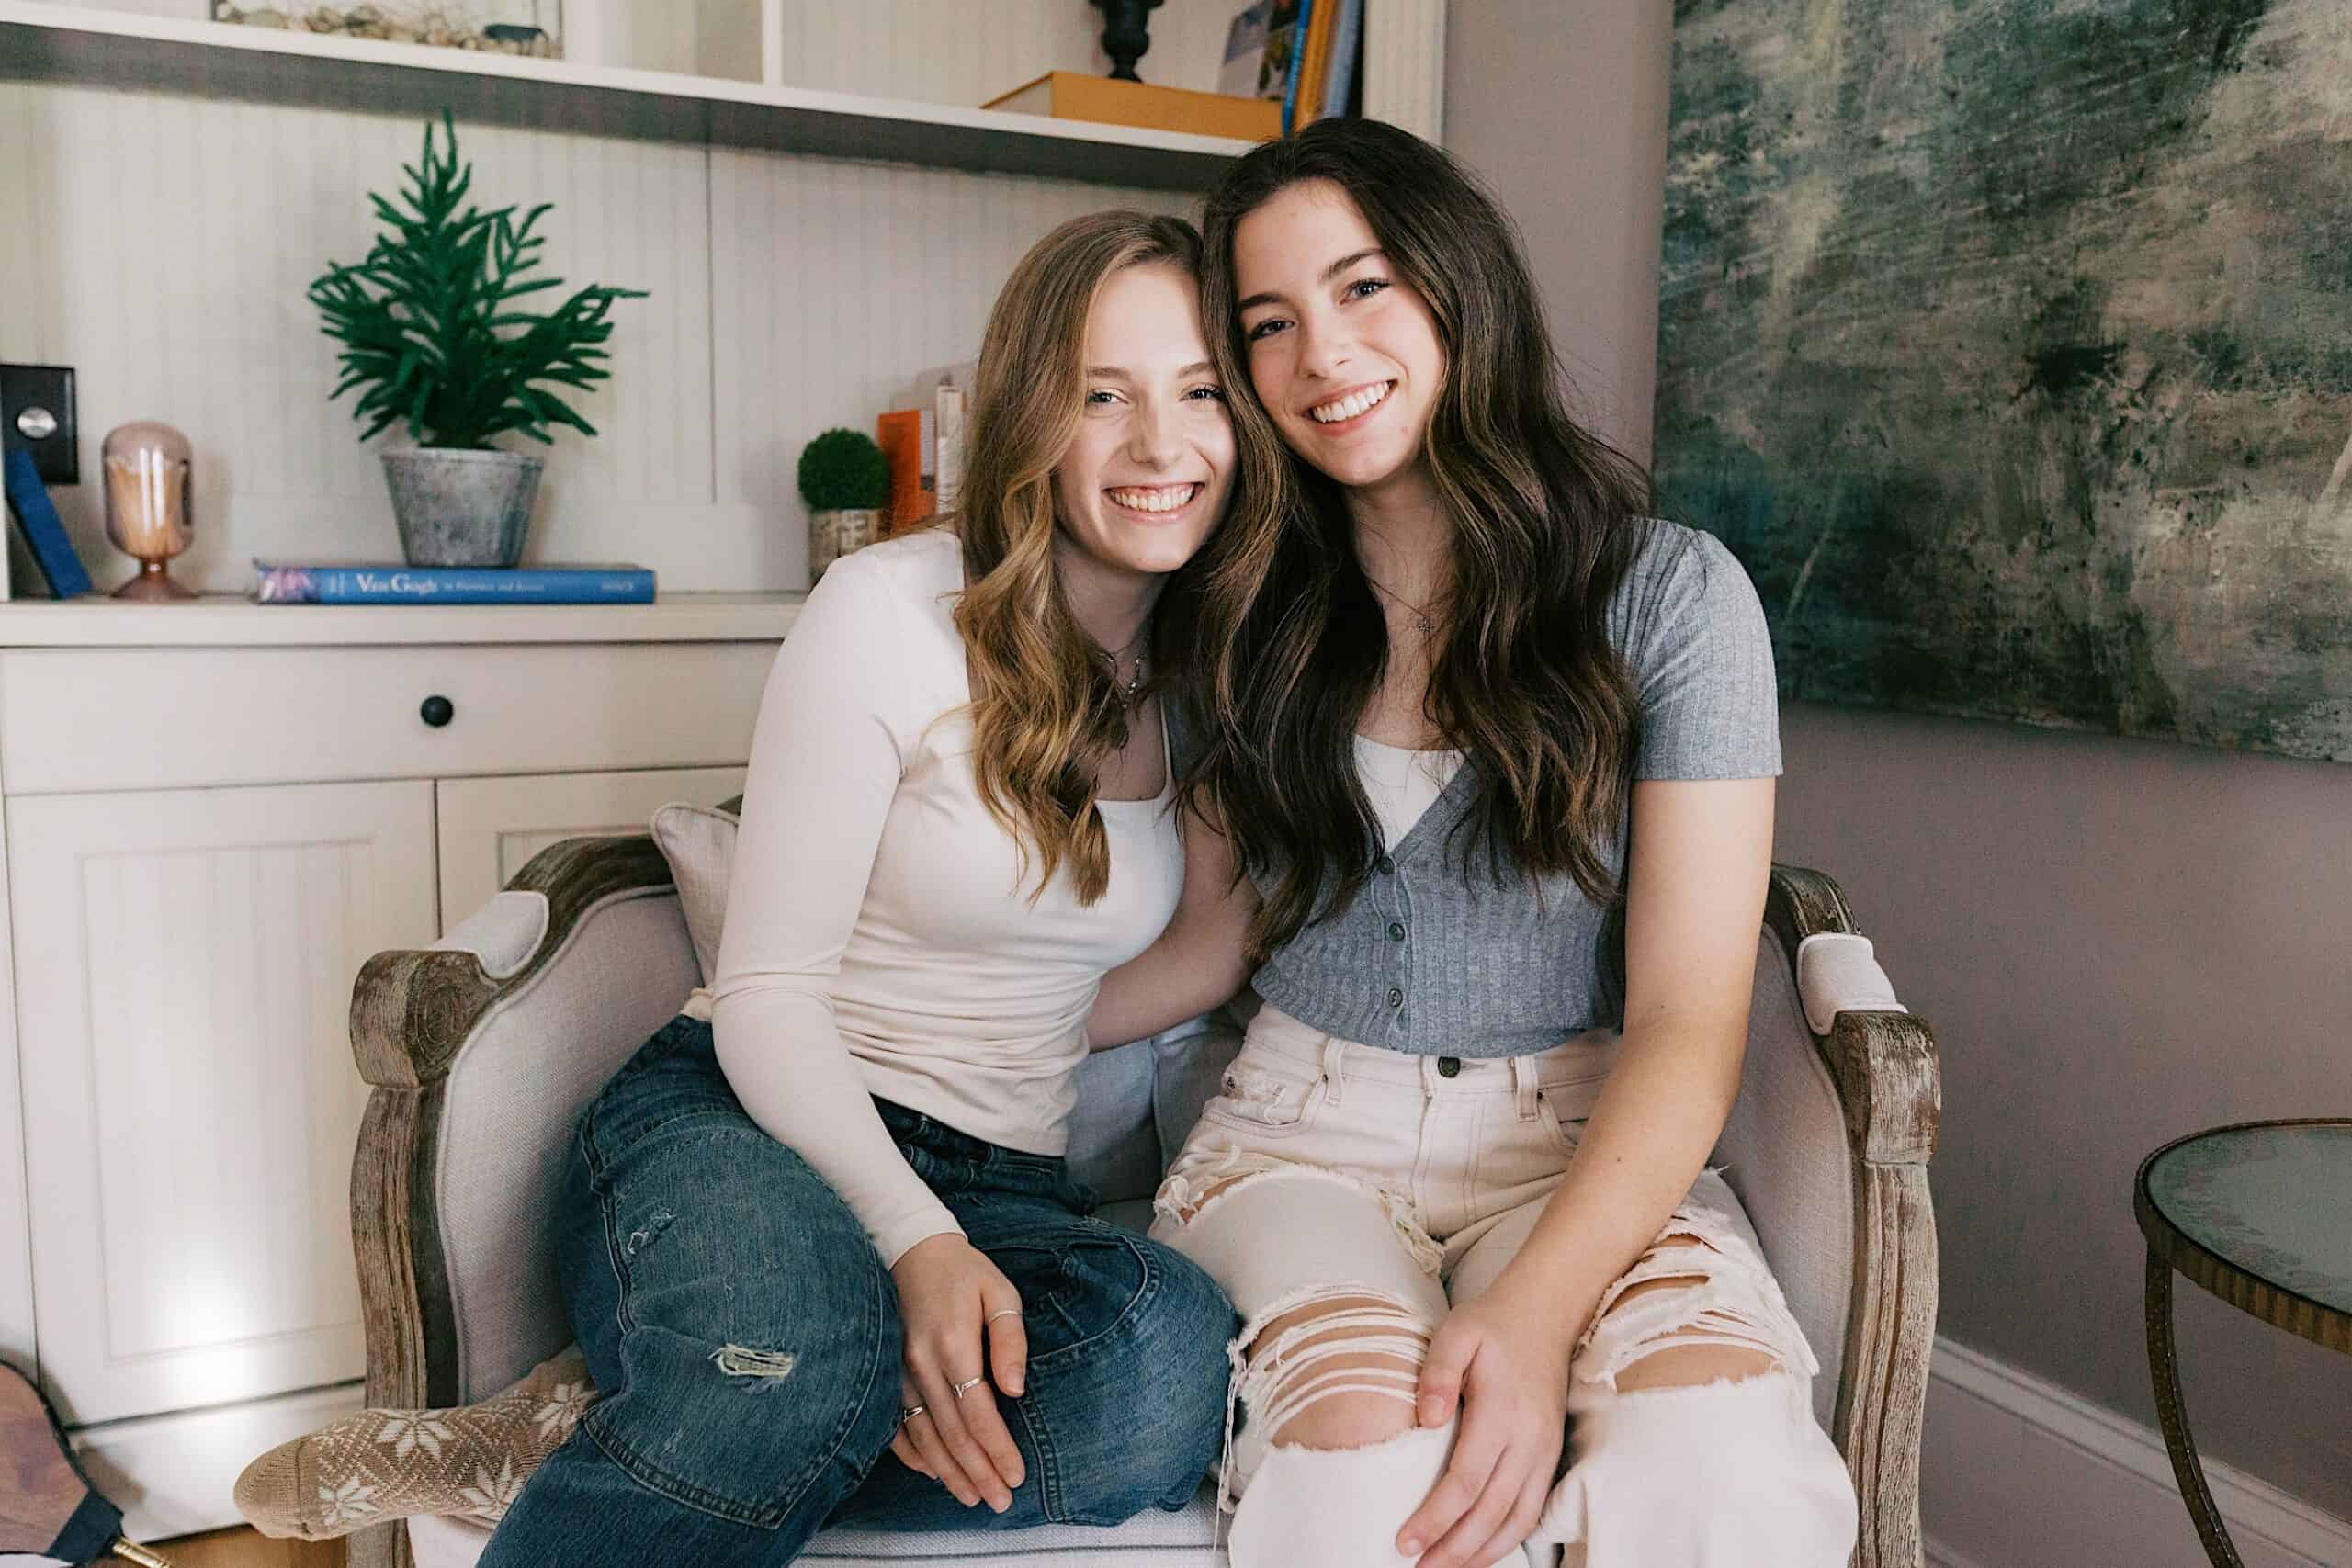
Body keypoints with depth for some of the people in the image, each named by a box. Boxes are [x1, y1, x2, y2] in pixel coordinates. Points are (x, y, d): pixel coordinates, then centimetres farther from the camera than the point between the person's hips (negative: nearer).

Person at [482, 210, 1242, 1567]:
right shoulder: (894, 612, -7)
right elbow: (767, 992, -10)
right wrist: (915, 1241, -24)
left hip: (1007, 1185, 5)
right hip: (744, 1120, -4)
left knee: (1175, 1353, -32)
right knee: (798, 1346, -41)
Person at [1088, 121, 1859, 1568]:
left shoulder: (1670, 593, -4)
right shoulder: (1247, 616, 7)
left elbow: (1688, 1024, -9)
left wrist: (1538, 1308, -24)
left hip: (1582, 1142, -1)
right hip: (1301, 1136, 2)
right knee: (1360, 1446, -32)